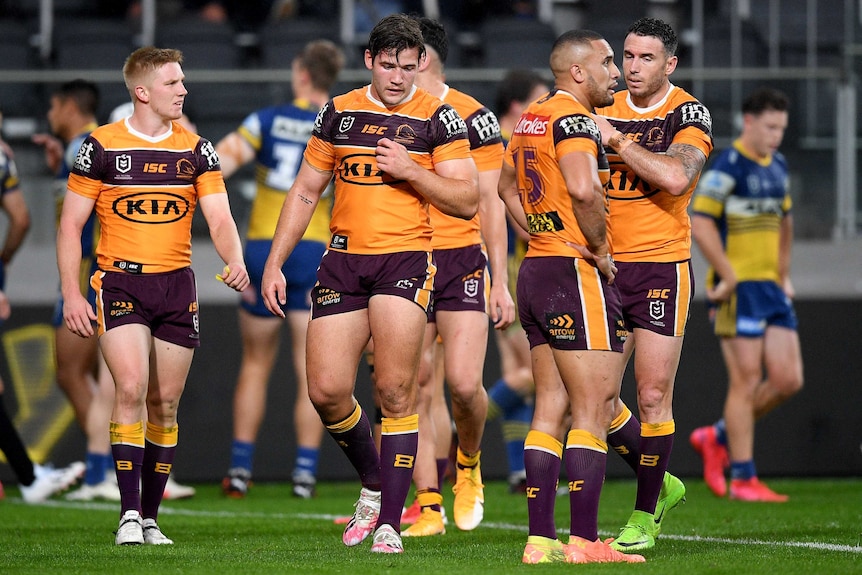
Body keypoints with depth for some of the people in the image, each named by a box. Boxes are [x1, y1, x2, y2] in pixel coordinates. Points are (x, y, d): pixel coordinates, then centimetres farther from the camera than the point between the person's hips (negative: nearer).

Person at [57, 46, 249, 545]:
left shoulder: (196, 150, 6)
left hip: (177, 285, 3)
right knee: (131, 389, -19)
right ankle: (130, 514, -16)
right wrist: (71, 294, -7)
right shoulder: (102, 147, -3)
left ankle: (151, 518, 14)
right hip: (120, 282, -3)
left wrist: (235, 261, -22)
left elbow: (220, 218, -1)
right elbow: (71, 225, 1)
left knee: (164, 405, 5)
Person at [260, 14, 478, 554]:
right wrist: (275, 263, 12)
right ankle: (373, 483, 22)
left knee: (395, 391, -12)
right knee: (326, 391, -4)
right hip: (343, 261, 4)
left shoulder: (438, 118, 1)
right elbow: (306, 191, 17)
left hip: (406, 259, -3)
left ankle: (389, 522, -8)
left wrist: (410, 170, -14)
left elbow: (467, 201, -1)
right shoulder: (339, 113, 10)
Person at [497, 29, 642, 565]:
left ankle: (541, 538, 7)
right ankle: (584, 541, -9)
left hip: (536, 269, 9)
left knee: (552, 407, 9)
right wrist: (598, 247, -17)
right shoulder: (573, 118, -14)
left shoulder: (531, 118, 16)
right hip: (577, 276, -9)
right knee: (593, 410, -6)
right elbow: (583, 188, -31)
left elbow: (509, 186, 30)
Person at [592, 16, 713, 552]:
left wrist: (616, 140, -17)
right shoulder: (604, 111, 9)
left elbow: (675, 177, -23)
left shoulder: (688, 114, -5)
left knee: (653, 396, -4)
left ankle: (645, 517, 8)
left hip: (661, 268, -5)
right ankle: (660, 483, 21)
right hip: (605, 267, 5)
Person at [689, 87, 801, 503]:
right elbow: (700, 222, -16)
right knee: (747, 382, -7)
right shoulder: (728, 167, -11)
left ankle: (719, 437, 19)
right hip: (738, 290, -8)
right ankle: (742, 479, 0)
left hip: (772, 288, 8)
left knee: (788, 380, 2)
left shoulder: (778, 166, 15)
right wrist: (730, 277, -17)